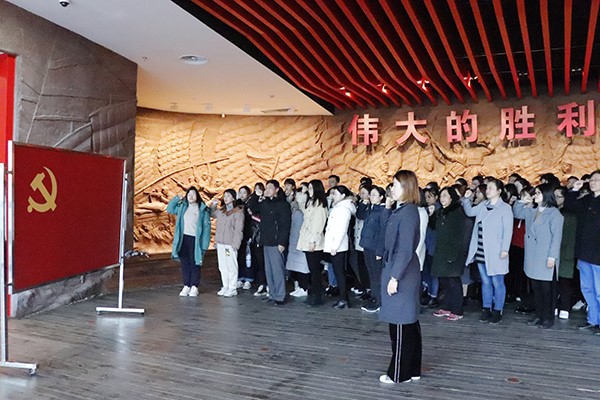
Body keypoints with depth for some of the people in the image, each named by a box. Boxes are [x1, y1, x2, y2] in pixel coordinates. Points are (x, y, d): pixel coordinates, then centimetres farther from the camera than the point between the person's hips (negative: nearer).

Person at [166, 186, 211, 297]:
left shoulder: (203, 209, -6)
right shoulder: (182, 207, 8)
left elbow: (206, 227, -8)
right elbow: (169, 209, 18)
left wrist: (204, 245, -12)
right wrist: (177, 198, 4)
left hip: (195, 240, -4)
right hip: (183, 238, 4)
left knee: (194, 264, 2)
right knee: (185, 263, 9)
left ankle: (194, 287, 12)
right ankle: (186, 286, 18)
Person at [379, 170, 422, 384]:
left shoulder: (407, 212, -18)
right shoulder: (402, 210, 10)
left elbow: (405, 250, -22)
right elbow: (389, 234, 16)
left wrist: (394, 277, -20)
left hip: (401, 273, -10)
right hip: (404, 272, 10)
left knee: (401, 323, 2)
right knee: (409, 322, 16)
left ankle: (399, 373, 16)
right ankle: (412, 370, 29)